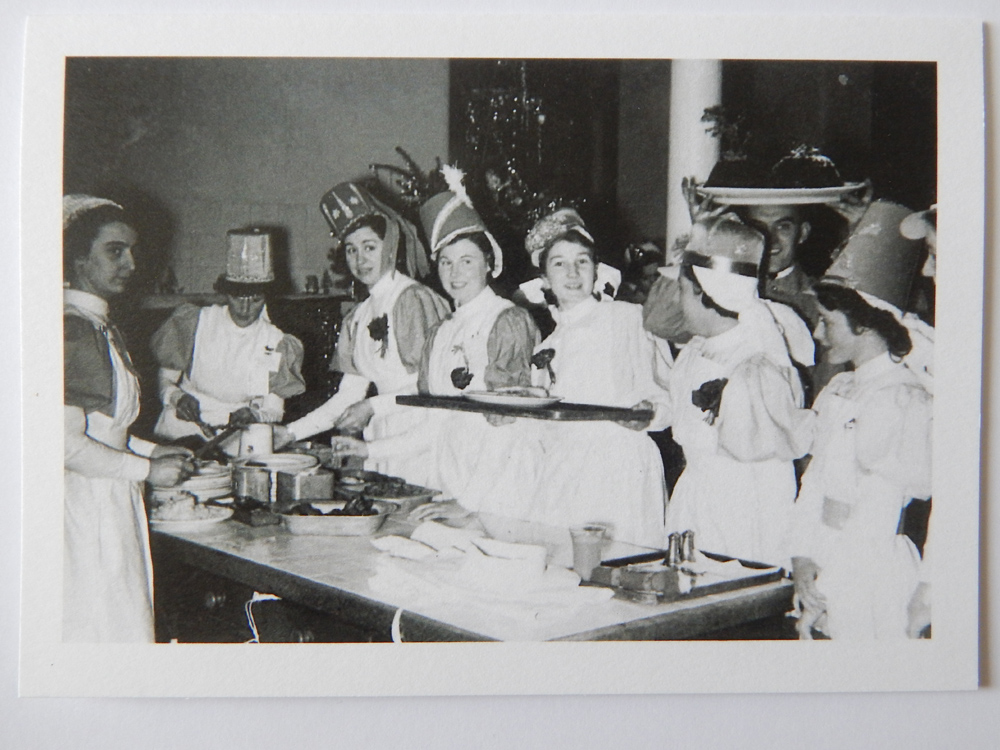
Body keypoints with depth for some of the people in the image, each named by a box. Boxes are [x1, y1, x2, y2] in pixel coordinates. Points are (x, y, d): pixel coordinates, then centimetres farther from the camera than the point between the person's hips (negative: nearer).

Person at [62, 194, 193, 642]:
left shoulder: (101, 327, 16)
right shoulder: (72, 329, -15)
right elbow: (66, 442, -20)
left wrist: (153, 451, 12)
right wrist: (148, 470, -12)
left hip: (111, 504, 10)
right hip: (85, 504, -10)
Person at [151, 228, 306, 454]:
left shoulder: (276, 342, 5)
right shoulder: (195, 323, 3)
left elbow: (273, 409, 4)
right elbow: (165, 380, 8)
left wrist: (253, 415, -17)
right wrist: (177, 397, -13)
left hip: (234, 446, 0)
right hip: (181, 436, 0)